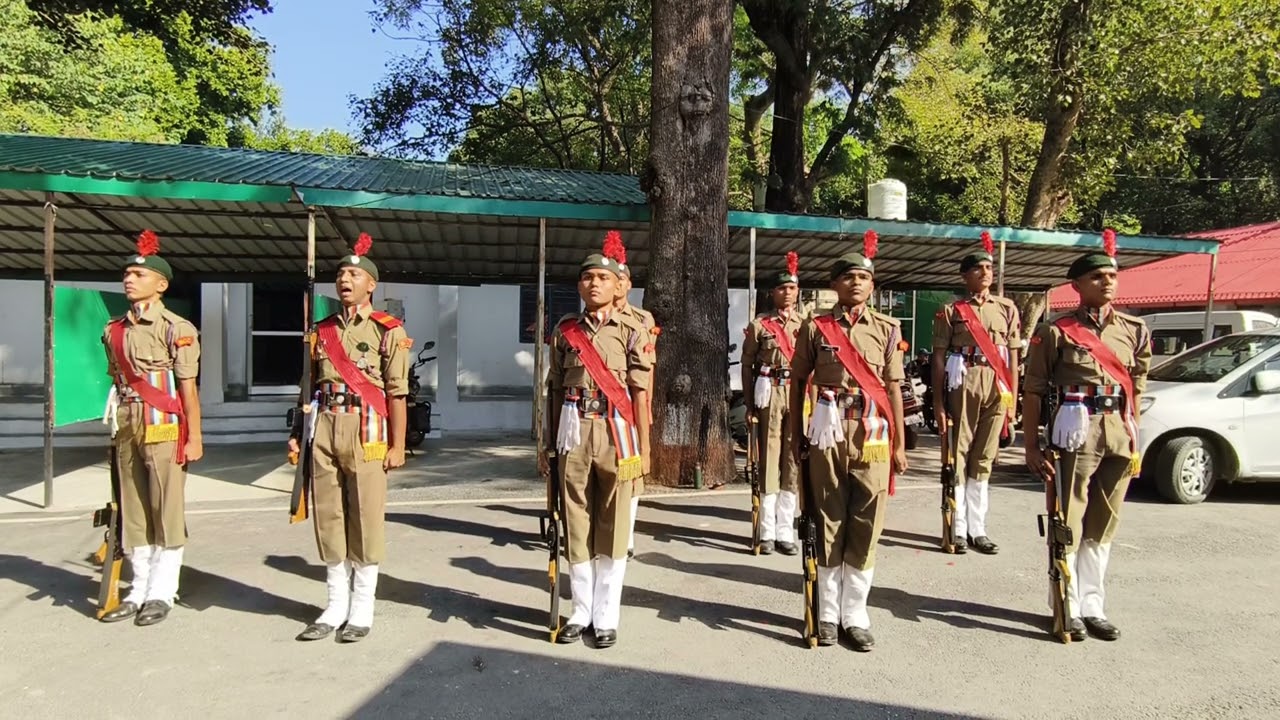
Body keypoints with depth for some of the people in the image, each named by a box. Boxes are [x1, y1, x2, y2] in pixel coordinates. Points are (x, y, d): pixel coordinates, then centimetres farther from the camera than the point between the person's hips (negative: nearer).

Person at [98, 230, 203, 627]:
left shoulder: (177, 329, -7)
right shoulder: (115, 330, 13)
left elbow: (188, 387, -8)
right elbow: (116, 381, 18)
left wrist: (194, 437, -10)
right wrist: (116, 428, 18)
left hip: (163, 427, -7)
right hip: (128, 428, 7)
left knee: (166, 509, -1)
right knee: (133, 510, 11)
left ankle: (161, 592, 8)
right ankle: (140, 589, 20)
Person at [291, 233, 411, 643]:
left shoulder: (388, 331, -1)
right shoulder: (322, 330, 15)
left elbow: (397, 394, -5)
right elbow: (310, 387, 18)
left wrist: (397, 446, -9)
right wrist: (298, 432, 12)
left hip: (366, 431, -5)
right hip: (324, 430, 5)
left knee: (366, 519, 0)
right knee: (328, 517, 8)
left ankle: (362, 610, 12)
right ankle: (336, 606, 21)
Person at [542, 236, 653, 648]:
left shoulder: (632, 332, 2)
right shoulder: (564, 331, 9)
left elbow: (639, 393, 0)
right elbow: (555, 390, 11)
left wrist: (642, 448, -4)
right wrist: (549, 442, 8)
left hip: (615, 432, -2)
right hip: (574, 432, 2)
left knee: (612, 527, 3)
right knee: (576, 525, 7)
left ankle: (607, 617, 13)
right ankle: (581, 612, 20)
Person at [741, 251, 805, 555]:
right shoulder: (758, 325, 5)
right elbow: (747, 366, 5)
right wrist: (749, 405, -1)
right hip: (769, 396, -2)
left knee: (793, 461, 4)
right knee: (769, 460, -1)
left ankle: (785, 531, 12)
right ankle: (768, 532, 6)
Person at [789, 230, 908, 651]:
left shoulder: (887, 329, 8)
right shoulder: (815, 327, 4)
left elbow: (894, 388, 7)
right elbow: (798, 382, 7)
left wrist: (900, 444, 4)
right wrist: (795, 436, 3)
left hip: (873, 434, 1)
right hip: (829, 432, -1)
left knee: (866, 525, 4)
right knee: (828, 523, 5)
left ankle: (855, 614, 16)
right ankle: (828, 614, 17)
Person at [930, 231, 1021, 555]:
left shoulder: (1007, 309, 12)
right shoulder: (950, 311, 3)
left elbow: (1013, 357, 12)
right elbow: (939, 358, 0)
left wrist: (1012, 399, 6)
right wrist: (938, 402, -7)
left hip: (996, 389, 3)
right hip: (962, 387, -3)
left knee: (983, 460, 8)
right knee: (957, 458, 1)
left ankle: (977, 529, 15)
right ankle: (957, 529, 8)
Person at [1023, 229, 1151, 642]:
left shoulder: (1134, 331, 10)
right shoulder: (1056, 332, -4)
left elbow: (1136, 390, 16)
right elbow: (1034, 391, -5)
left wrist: (1133, 437, 12)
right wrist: (1032, 445, -8)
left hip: (1118, 434, 5)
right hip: (1075, 431, -5)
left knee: (1103, 527, 13)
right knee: (1068, 525, 1)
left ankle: (1093, 606, 25)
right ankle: (1068, 608, 14)